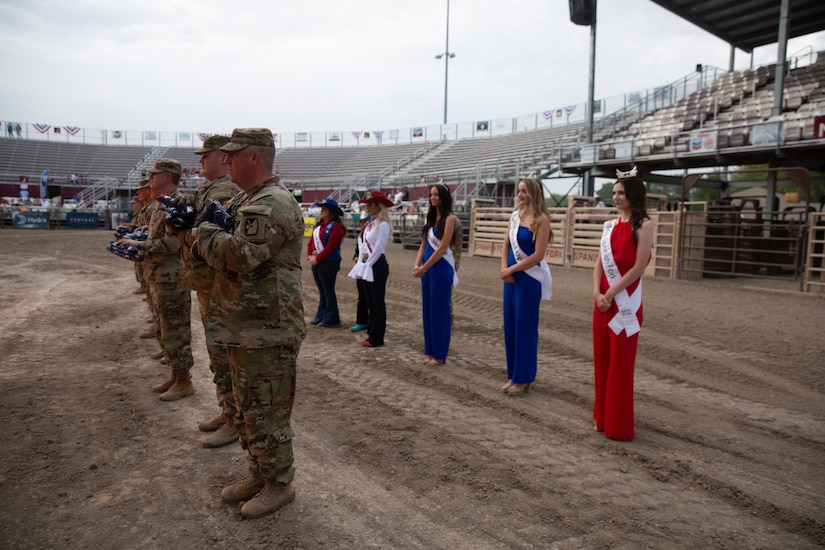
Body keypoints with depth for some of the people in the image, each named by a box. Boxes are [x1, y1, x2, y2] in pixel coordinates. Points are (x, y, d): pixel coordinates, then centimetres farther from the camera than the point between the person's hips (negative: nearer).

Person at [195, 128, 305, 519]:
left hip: (267, 331, -10)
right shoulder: (243, 201, 15)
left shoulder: (274, 205, -18)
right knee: (247, 409, 20)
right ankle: (259, 475, 35)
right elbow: (203, 252, 18)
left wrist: (207, 231, -9)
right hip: (241, 326, 10)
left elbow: (238, 255, -28)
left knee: (266, 413, 2)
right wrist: (211, 233, -5)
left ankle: (279, 484, 20)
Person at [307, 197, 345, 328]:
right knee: (321, 291, 15)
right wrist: (310, 256, -2)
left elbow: (330, 247, -19)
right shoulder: (319, 226, 14)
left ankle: (331, 320, 7)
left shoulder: (335, 227, -13)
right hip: (316, 262, 8)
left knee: (328, 291, -1)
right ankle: (320, 317, 23)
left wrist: (317, 259, -17)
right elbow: (311, 242, 13)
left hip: (329, 263, -8)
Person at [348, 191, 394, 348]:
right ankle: (372, 334, 22)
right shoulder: (370, 223, 13)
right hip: (367, 265, 9)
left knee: (378, 303, 0)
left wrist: (367, 266, -14)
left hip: (377, 266, -9)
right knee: (370, 303, 14)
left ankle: (376, 338, 7)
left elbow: (378, 250, -18)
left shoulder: (383, 225, -14)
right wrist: (360, 264, 9)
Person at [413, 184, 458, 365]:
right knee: (428, 310, 10)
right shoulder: (431, 218, 14)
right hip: (427, 267, 8)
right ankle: (430, 352, 20)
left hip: (441, 267, -8)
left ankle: (440, 354, 9)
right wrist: (417, 264, -4)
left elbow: (442, 248, -16)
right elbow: (424, 244, 11)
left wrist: (423, 268, -15)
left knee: (439, 310, -1)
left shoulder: (449, 218, -10)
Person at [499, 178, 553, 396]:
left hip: (529, 278, -7)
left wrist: (511, 269, -12)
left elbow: (538, 255, -16)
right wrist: (504, 268, -4)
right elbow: (505, 245, 12)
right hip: (511, 277, 7)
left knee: (525, 327, 1)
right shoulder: (515, 216, 10)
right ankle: (513, 376, 22)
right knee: (510, 326, 10)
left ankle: (523, 379, 13)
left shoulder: (541, 219, -11)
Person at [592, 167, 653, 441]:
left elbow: (639, 267, -14)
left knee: (621, 363, 0)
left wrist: (612, 293, -14)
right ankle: (602, 418, 24)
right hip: (602, 300, 7)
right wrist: (597, 292, -6)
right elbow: (600, 262, 9)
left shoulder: (643, 225, -8)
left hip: (626, 302, -7)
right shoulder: (611, 225, 11)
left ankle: (620, 425, 12)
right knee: (601, 359, 11)